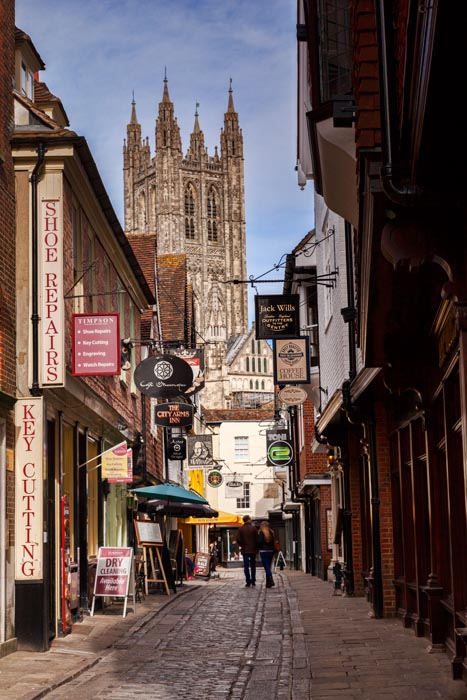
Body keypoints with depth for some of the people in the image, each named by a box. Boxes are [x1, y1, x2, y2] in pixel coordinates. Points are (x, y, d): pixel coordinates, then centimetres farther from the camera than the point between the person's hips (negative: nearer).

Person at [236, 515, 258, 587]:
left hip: (245, 550, 0)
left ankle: (248, 582, -4)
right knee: (253, 566, 12)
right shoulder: (253, 528, -4)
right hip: (253, 550, 0)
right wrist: (256, 548, 7)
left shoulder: (240, 529, -2)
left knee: (246, 566, 1)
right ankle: (253, 582, 11)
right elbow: (257, 539, -6)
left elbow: (238, 540, -6)